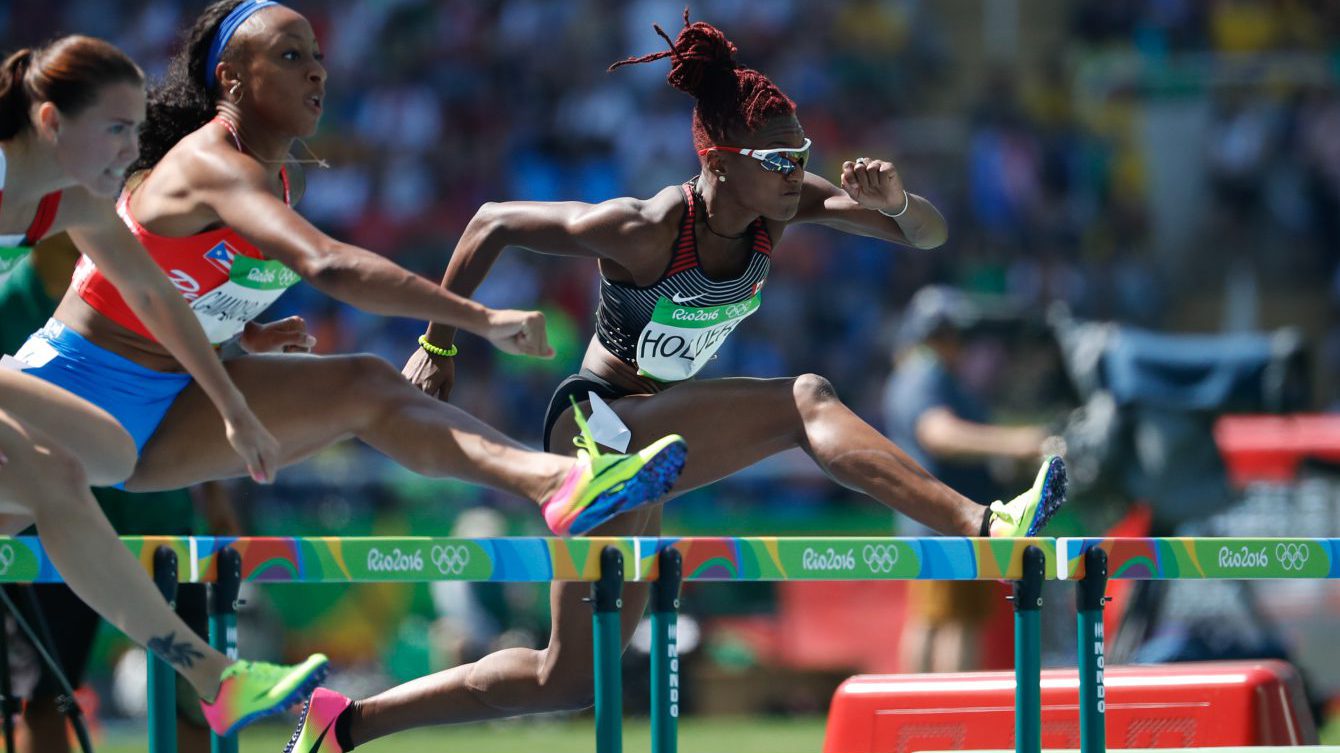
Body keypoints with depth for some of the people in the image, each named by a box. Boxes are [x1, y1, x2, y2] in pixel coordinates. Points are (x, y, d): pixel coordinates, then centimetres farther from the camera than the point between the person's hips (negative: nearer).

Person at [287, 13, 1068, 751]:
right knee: (806, 402, -29)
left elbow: (930, 236, -7)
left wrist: (897, 202, -29)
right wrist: (439, 344, -8)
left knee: (571, 679, 10)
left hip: (652, 437, 8)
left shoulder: (782, 203, -7)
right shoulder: (645, 231, -22)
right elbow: (494, 222, -12)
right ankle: (981, 531, -42)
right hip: (600, 425, -8)